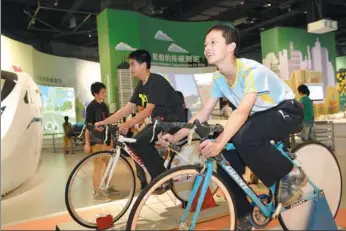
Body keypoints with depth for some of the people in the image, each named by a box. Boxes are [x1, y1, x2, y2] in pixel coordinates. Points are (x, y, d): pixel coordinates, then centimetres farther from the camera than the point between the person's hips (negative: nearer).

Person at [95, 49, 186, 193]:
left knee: (140, 142, -23)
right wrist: (104, 122, 1)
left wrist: (128, 124, -36)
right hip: (161, 120, 9)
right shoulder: (141, 85, 8)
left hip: (174, 120, -9)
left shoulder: (156, 81, -18)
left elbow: (148, 111, -26)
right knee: (134, 143, -3)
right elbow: (127, 109, 7)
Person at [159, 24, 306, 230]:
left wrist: (219, 143, -55)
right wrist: (175, 137, -18)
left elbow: (242, 111, -41)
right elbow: (203, 115, -7)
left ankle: (291, 175, -12)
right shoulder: (218, 78, -6)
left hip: (286, 111, -7)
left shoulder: (251, 70, -28)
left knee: (243, 138, -37)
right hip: (259, 115, 7)